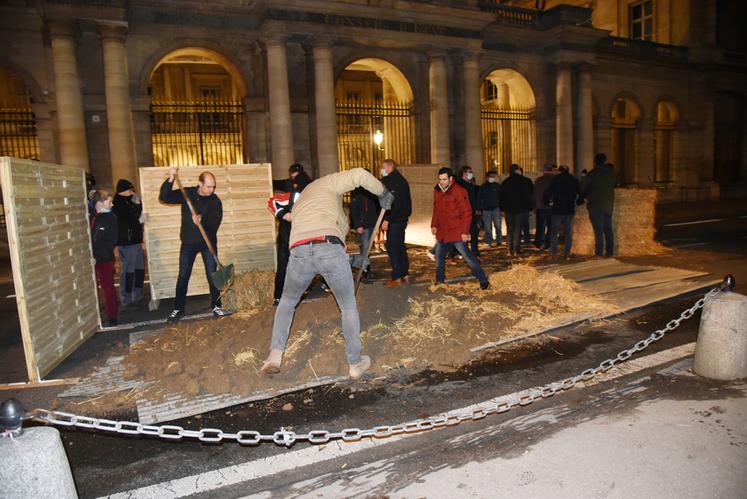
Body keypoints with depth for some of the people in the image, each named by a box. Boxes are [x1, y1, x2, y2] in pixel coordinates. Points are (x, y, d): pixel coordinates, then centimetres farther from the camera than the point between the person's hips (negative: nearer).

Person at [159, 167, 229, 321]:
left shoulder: (215, 201, -8)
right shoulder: (186, 193, -4)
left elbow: (215, 222, -18)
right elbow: (164, 198, -10)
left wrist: (202, 220, -38)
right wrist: (170, 179, -21)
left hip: (208, 242, -1)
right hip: (188, 242, 1)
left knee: (212, 275, 3)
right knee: (183, 276, 5)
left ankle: (216, 306, 16)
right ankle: (178, 309, 17)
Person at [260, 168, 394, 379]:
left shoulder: (299, 204, 39)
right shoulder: (326, 182, 22)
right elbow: (359, 174, 4)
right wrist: (382, 193, 17)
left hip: (300, 251, 5)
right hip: (330, 248, -4)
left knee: (287, 301, 31)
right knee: (348, 307, 18)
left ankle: (275, 354, 18)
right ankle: (355, 363, 28)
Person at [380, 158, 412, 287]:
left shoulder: (390, 180, -15)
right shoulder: (401, 179, 16)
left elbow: (393, 202, -23)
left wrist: (387, 219, -22)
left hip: (394, 220, -10)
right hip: (402, 218, 10)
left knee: (392, 248, -4)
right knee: (400, 246, 16)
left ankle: (397, 278, 0)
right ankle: (405, 274, 22)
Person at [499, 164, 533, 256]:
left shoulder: (505, 182, 6)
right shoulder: (523, 181, -6)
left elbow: (501, 197, 9)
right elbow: (527, 195, -7)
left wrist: (502, 208, 15)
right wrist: (529, 206, -1)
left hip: (508, 209, 3)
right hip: (520, 209, -3)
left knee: (509, 229, 8)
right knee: (517, 230, 0)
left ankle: (510, 250, 6)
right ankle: (515, 250, -2)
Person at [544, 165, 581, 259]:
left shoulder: (555, 179, -2)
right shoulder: (574, 180, 6)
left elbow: (547, 193, -7)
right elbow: (581, 194, 6)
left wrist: (547, 202, 9)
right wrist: (576, 203, 21)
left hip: (557, 210, -2)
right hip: (570, 210, 2)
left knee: (554, 233, 6)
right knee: (569, 232, 10)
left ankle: (553, 253, 2)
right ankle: (567, 253, 6)